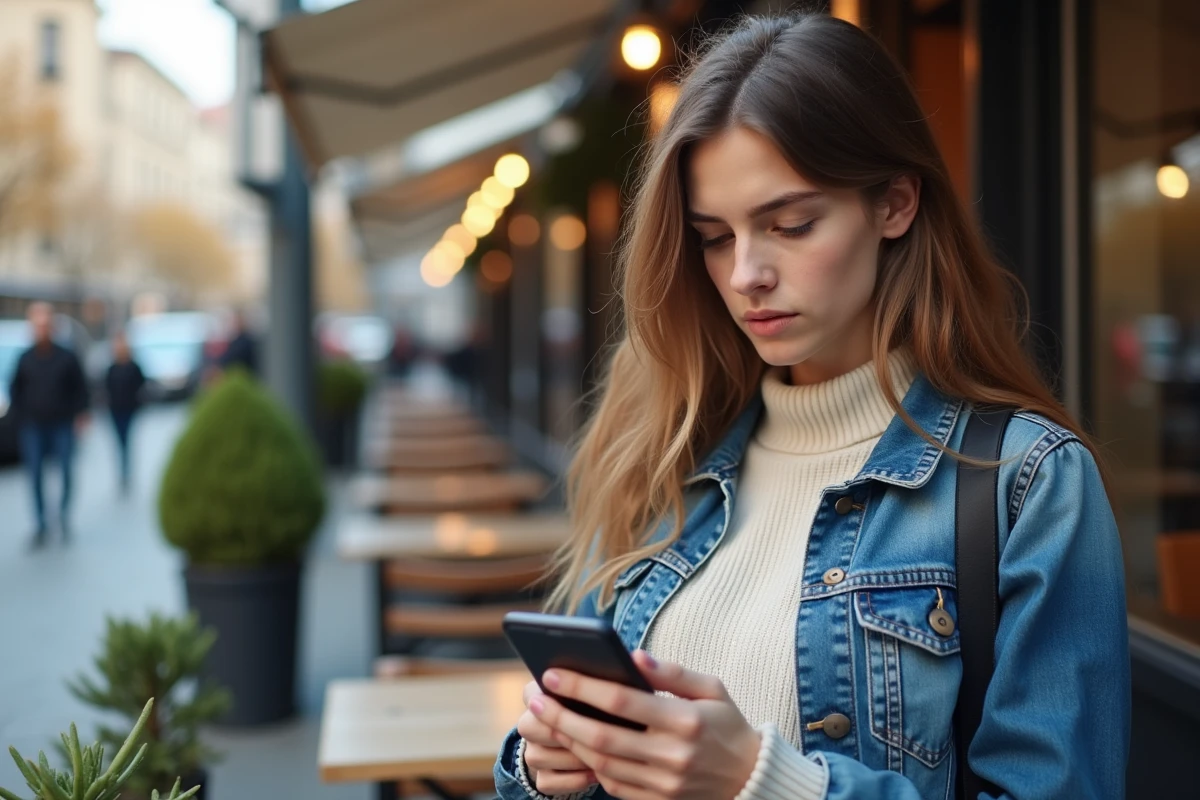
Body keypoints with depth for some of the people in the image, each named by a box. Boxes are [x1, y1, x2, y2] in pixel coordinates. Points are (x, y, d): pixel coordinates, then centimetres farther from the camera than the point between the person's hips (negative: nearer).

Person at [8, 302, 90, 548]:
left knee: (66, 472, -4)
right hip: (33, 428, 1)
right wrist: (23, 417, 1)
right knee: (35, 475, -1)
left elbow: (80, 388, 5)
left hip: (62, 426, -1)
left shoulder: (66, 357, 1)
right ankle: (41, 525, 8)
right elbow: (16, 391, 10)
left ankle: (63, 516, 17)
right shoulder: (25, 359, 4)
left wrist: (80, 414, -2)